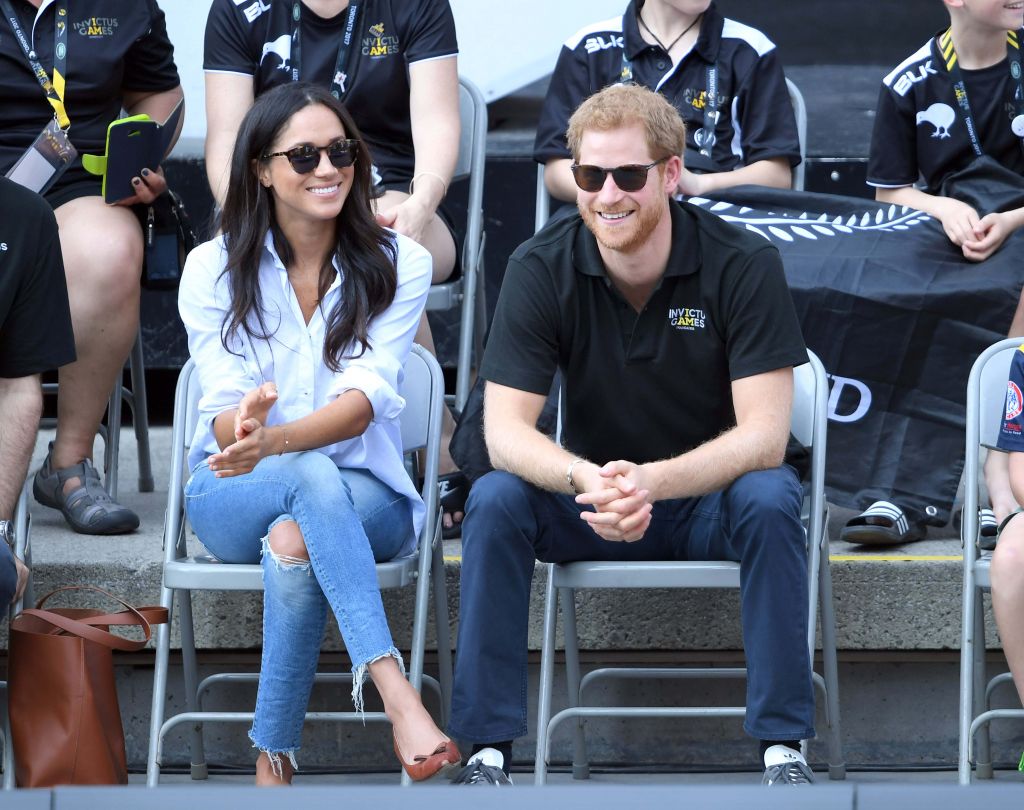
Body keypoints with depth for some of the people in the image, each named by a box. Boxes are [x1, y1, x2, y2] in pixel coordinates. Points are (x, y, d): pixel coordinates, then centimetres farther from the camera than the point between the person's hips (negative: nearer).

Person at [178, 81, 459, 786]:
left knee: (296, 540, -37)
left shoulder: (398, 264, -1)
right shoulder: (214, 270, 1)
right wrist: (241, 426, -37)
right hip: (234, 496, 0)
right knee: (313, 478, -37)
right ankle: (399, 698, -52)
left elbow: (364, 399, -15)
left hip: (363, 492, 0)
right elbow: (225, 418, -8)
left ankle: (274, 766, -37)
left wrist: (273, 441, -37)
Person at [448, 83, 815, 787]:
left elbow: (764, 433, -21)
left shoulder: (743, 264, -16)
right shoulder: (541, 269, -11)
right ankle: (489, 747, -21)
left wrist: (654, 481, -39)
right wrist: (584, 480, -38)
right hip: (592, 504, 2)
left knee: (770, 500, -34)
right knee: (495, 500, -26)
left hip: (708, 494, -2)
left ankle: (785, 748, -27)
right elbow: (505, 427, -16)